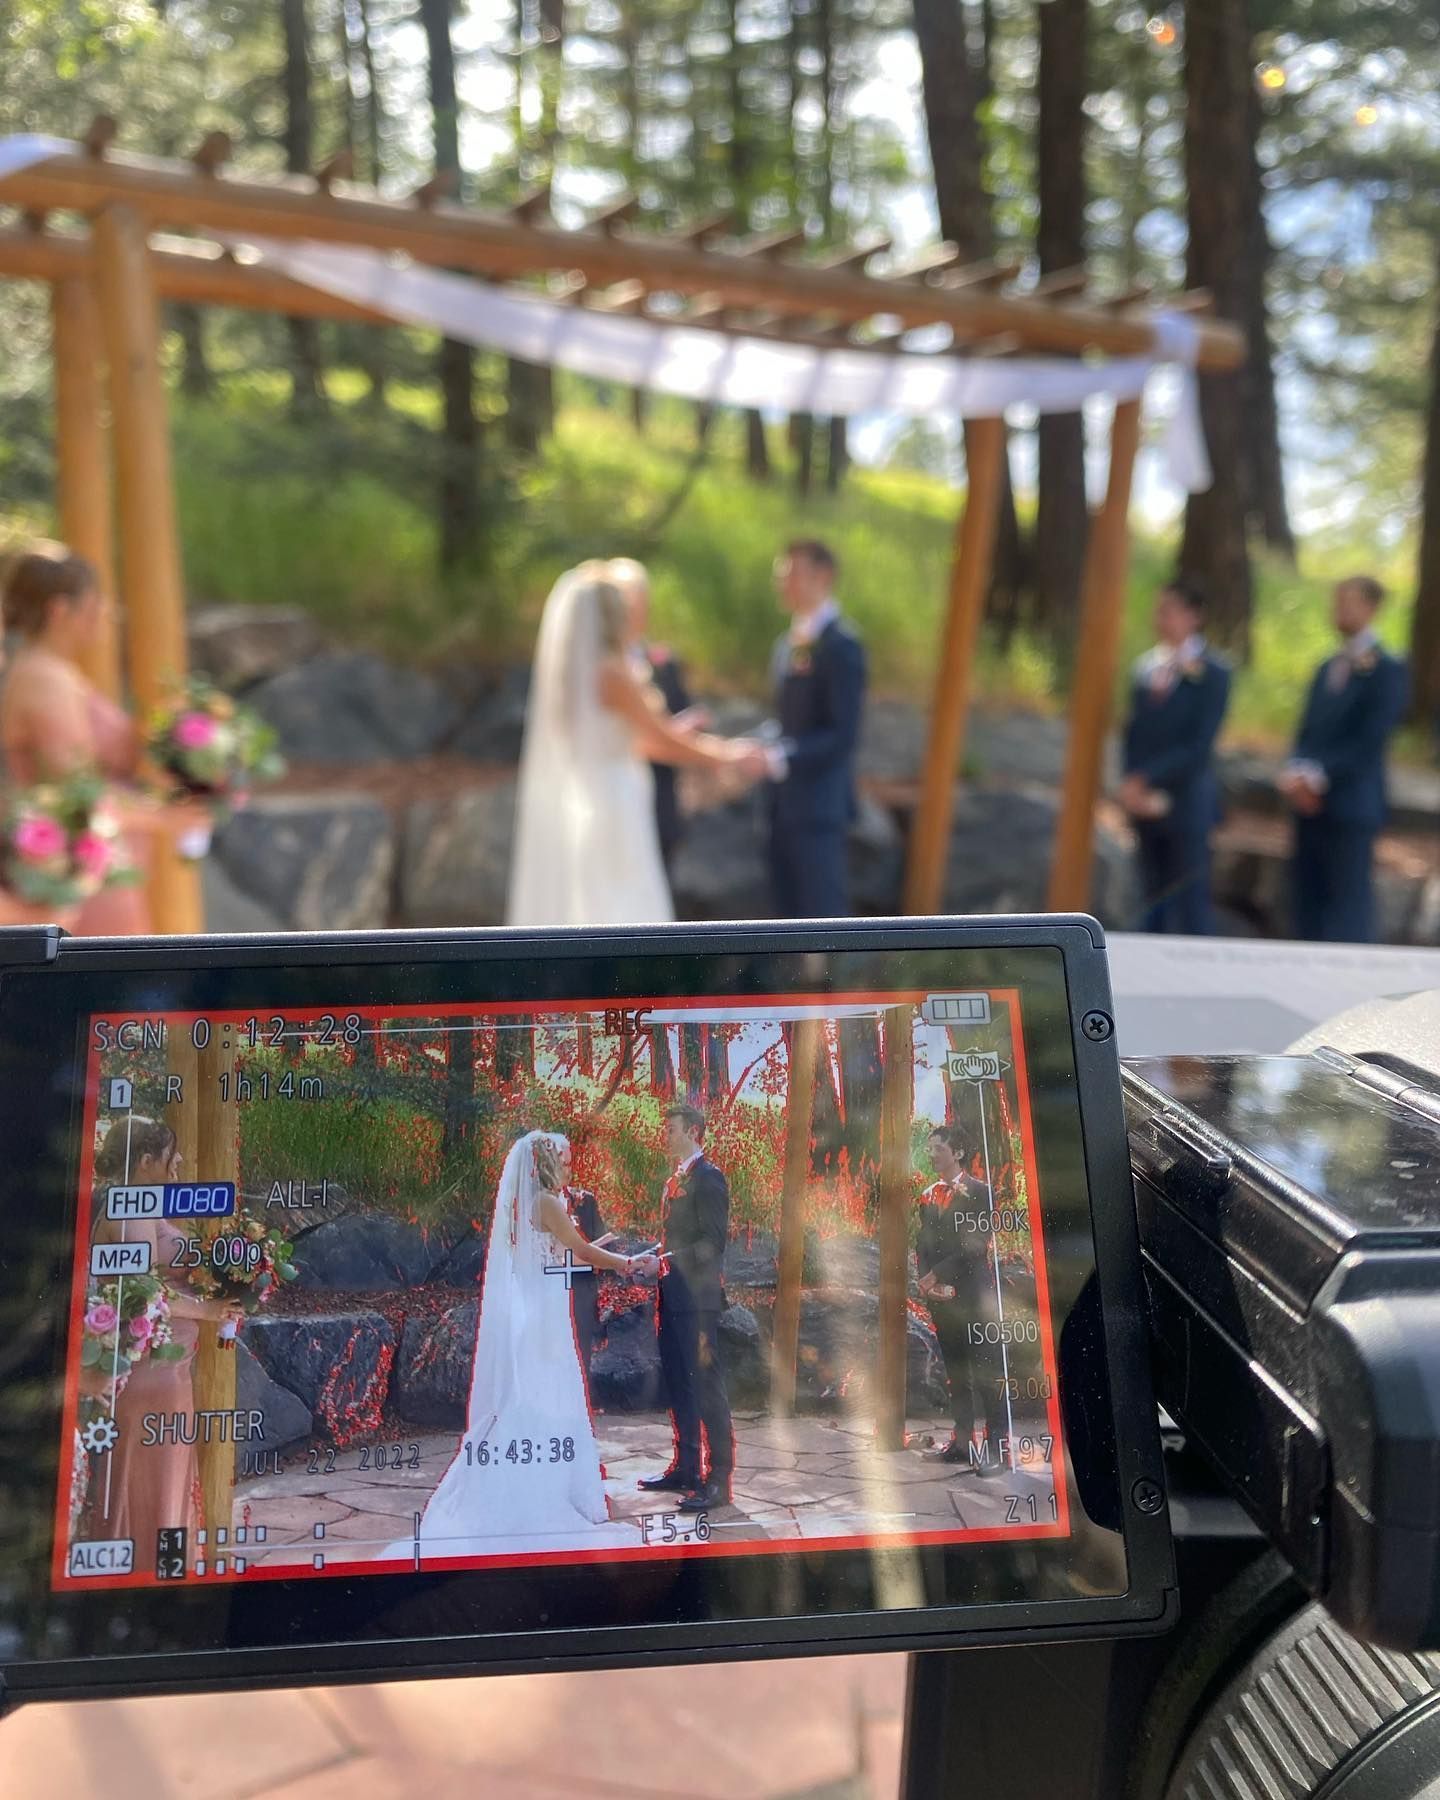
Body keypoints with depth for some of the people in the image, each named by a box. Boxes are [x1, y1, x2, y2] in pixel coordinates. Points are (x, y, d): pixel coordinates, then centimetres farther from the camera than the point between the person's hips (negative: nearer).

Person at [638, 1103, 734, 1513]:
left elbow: (713, 1242, -18)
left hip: (697, 1298, -10)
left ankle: (718, 1480, -1)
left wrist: (667, 1260, -21)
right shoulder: (675, 1179, 17)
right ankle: (685, 1469, 26)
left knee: (707, 1387, -6)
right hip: (673, 1298, 10)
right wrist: (654, 1257, 9)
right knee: (679, 1387, 16)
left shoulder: (707, 1178, -12)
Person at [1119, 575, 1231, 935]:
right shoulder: (1147, 668, 11)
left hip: (1187, 806, -6)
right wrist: (1132, 786, -3)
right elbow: (1134, 734, 12)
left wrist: (1145, 779, -16)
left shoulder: (1212, 675, -7)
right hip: (1146, 806, 6)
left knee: (1191, 904, -2)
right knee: (1154, 901, 10)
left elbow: (1200, 746, -13)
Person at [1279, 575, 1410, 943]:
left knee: (1349, 905, -4)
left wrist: (1318, 776, -17)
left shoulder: (1388, 671, -6)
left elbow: (1369, 743, -14)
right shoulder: (1327, 669, 17)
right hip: (1311, 804, 7)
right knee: (1308, 903, 8)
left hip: (1351, 806, -7)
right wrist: (1297, 771, -4)